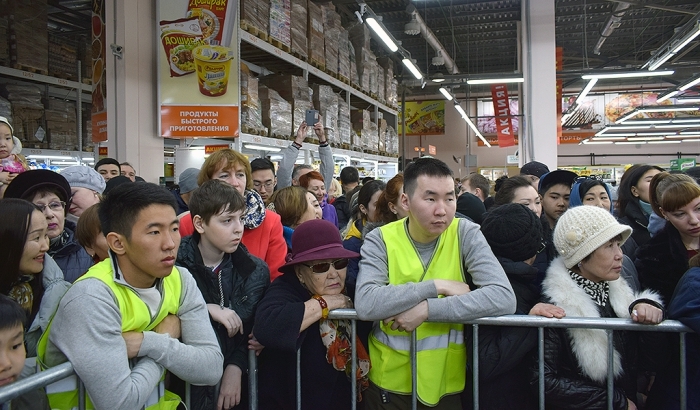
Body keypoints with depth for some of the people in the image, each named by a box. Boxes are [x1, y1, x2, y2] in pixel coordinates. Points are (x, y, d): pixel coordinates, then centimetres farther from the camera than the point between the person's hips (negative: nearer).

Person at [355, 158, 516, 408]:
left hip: (449, 384, 1)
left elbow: (504, 298, -22)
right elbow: (365, 305, -26)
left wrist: (427, 309, -26)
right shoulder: (380, 240, -10)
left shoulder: (466, 234, -9)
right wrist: (437, 286, -24)